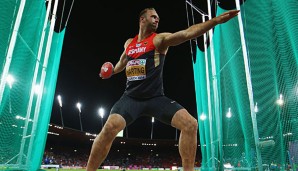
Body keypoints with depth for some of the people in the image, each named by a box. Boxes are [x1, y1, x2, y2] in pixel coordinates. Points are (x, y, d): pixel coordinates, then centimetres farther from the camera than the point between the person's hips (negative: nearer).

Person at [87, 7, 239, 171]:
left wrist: (216, 20, -28)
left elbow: (187, 33, -18)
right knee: (110, 127, -23)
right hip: (130, 97, 2)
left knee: (190, 124, -18)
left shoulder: (160, 39, -1)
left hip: (155, 98, -1)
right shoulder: (128, 43, 12)